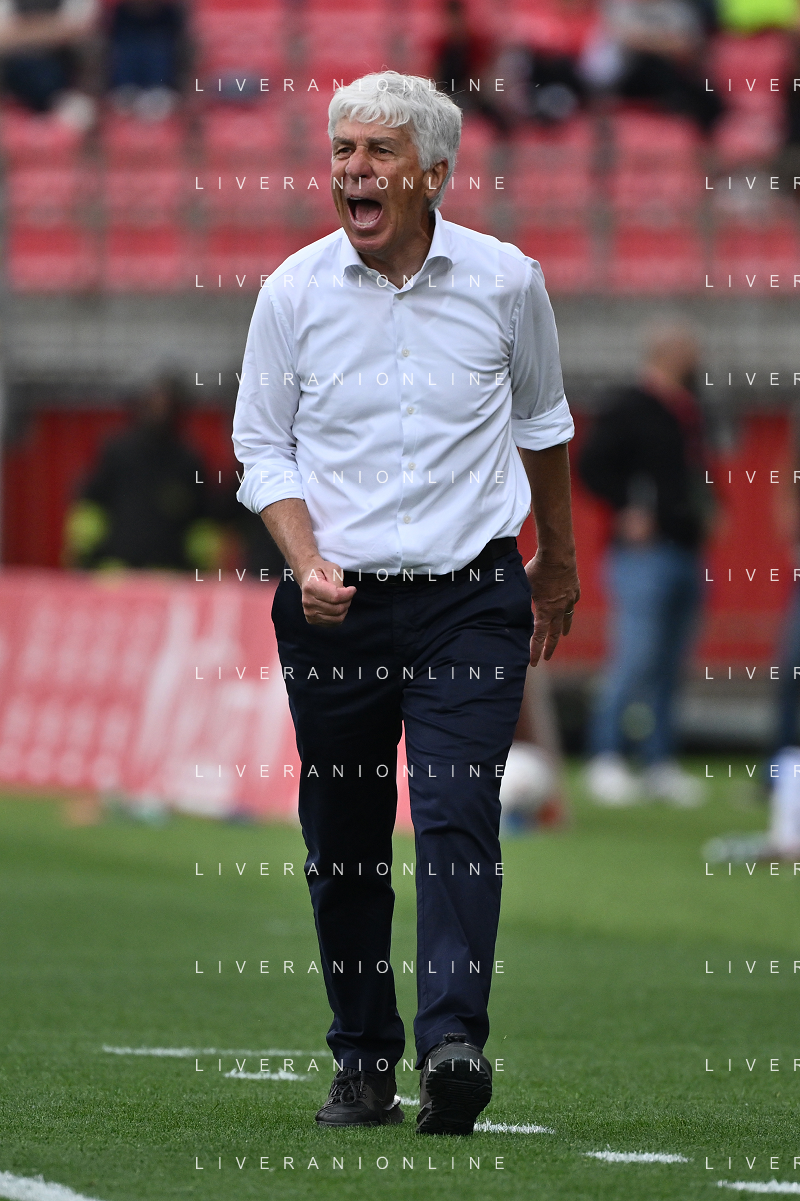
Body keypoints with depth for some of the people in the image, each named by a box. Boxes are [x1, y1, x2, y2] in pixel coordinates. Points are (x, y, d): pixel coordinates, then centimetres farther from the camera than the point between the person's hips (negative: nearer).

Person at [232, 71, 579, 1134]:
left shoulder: (506, 281, 0)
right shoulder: (294, 291, 0)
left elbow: (541, 423, 17)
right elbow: (263, 448, 7)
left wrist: (559, 561, 27)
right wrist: (307, 562, -10)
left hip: (470, 597, -1)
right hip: (335, 603, 1)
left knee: (457, 814, -16)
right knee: (341, 838, 3)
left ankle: (453, 1041, -25)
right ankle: (362, 1063, 13)